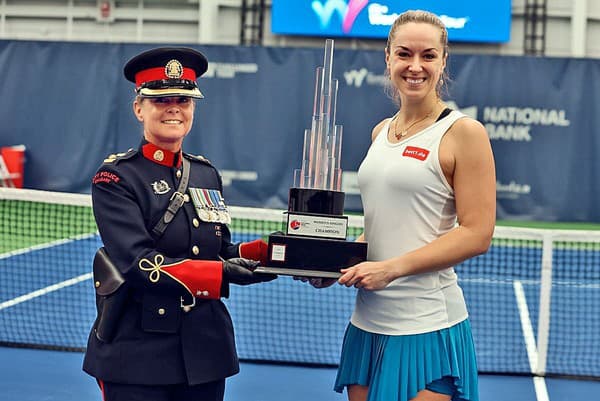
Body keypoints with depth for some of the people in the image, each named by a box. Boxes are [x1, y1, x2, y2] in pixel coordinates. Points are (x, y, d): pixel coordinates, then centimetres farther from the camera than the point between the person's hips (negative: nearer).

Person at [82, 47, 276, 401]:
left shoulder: (207, 175, 11)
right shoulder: (115, 178, -7)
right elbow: (138, 263, -19)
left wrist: (266, 251, -5)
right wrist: (219, 273, -26)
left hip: (206, 346, 6)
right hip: (137, 356, -5)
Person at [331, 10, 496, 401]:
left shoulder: (463, 132, -7)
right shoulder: (381, 132, 13)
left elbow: (477, 234, -13)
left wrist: (392, 268, -18)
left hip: (426, 328, -6)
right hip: (368, 322, 6)